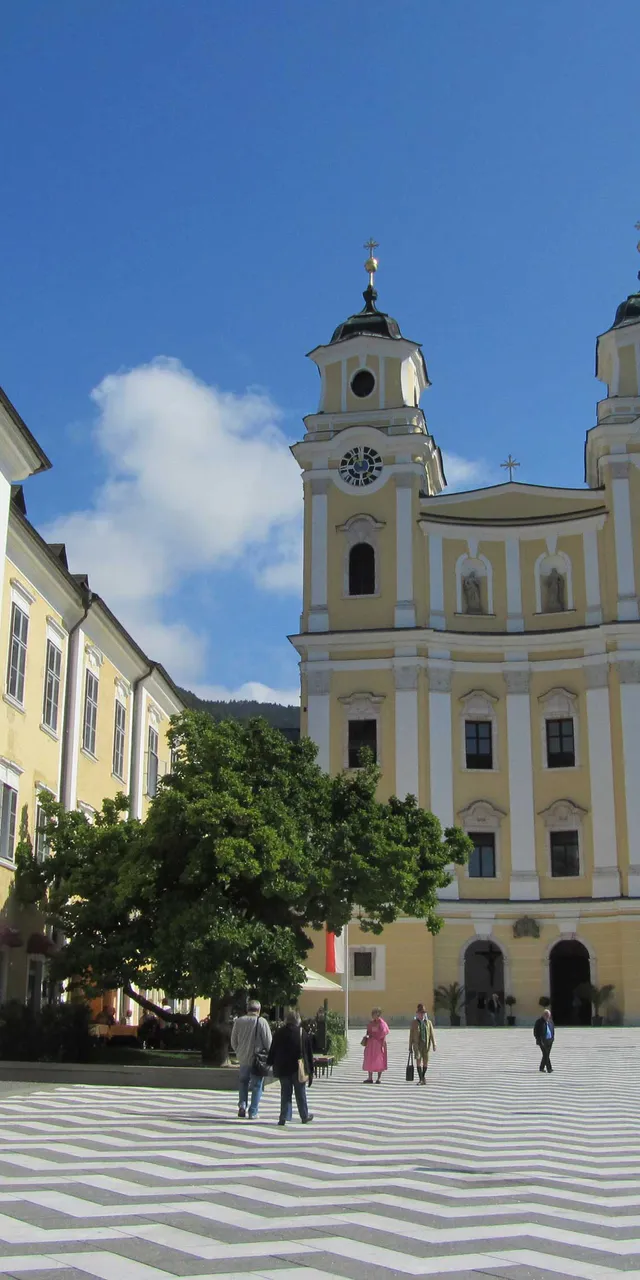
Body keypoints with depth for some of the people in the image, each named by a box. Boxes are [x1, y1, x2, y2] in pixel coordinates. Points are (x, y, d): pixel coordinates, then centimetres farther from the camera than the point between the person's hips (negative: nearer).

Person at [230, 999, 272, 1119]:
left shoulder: (238, 1021, -1)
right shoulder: (262, 1022, -12)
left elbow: (233, 1041, 7)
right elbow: (268, 1042, -9)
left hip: (243, 1058, 3)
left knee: (243, 1082, 23)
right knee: (257, 1086, 7)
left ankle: (242, 1104, 6)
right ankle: (253, 1112, 5)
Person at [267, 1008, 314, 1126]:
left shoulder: (279, 1033, -3)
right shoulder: (303, 1033, -4)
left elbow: (272, 1050, 2)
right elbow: (309, 1053, 0)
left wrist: (270, 1063, 14)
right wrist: (310, 1071, 6)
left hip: (283, 1068, 1)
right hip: (299, 1069, -1)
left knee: (285, 1093, 7)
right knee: (300, 1093, 10)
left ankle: (284, 1117, 2)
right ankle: (305, 1116, 21)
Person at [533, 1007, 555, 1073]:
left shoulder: (550, 1021, 10)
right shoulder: (539, 1021, -6)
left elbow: (553, 1030, 21)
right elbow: (535, 1031, -5)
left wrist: (553, 1037, 9)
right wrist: (538, 1039, -11)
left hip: (550, 1040, 6)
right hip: (543, 1041, -6)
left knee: (546, 1055, 9)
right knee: (546, 1054, -12)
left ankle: (542, 1067, 20)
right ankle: (549, 1068, -14)